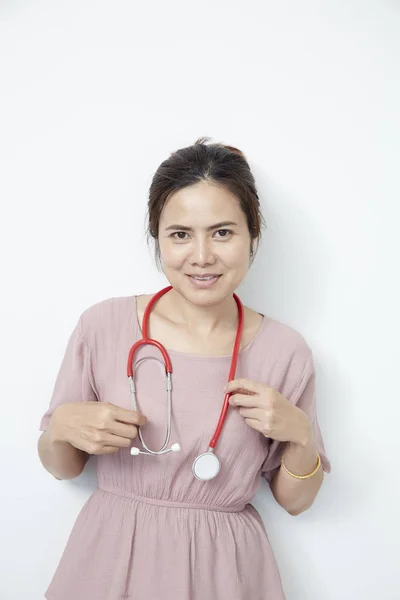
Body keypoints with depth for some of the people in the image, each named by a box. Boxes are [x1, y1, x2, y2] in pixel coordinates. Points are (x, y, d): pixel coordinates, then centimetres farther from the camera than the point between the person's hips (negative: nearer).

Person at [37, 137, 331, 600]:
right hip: (111, 557, 0)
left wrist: (302, 435, -17)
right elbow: (61, 468, 1)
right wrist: (61, 428, -20)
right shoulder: (102, 325, -12)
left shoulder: (286, 351, -10)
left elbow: (294, 501, 1)